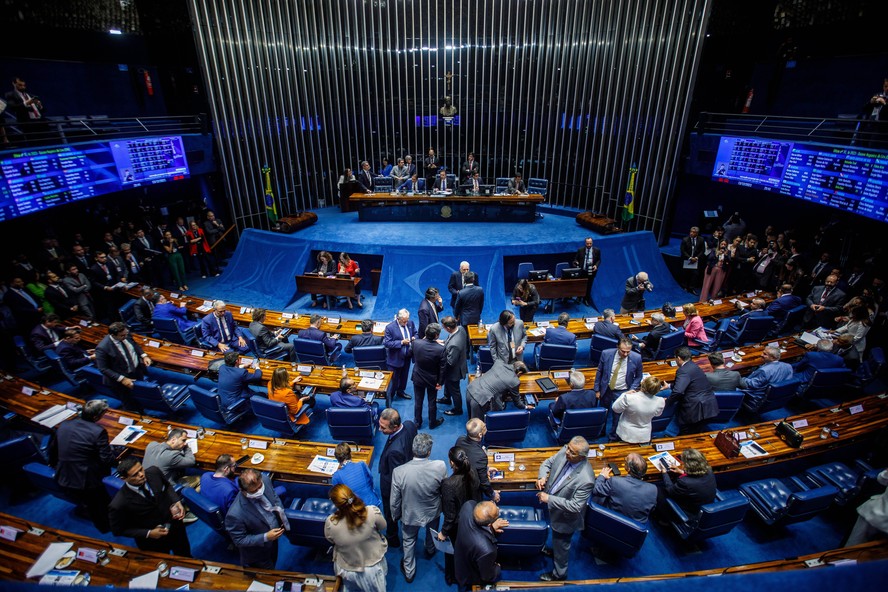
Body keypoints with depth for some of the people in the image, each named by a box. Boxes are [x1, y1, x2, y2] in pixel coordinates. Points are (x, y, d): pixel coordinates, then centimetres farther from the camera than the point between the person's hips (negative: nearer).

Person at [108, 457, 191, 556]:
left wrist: (176, 501, -14)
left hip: (175, 526, 4)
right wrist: (148, 533, -19)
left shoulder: (154, 472, -21)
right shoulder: (119, 504, -30)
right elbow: (118, 530, -12)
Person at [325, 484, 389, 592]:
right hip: (374, 566, 0)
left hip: (348, 570, 0)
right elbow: (383, 527, -10)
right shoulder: (372, 511, -33)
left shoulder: (330, 523, -31)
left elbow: (330, 540, -6)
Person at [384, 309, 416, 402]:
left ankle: (401, 391, 47)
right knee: (393, 379, 7)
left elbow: (415, 333, 11)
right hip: (395, 358, -6)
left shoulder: (410, 323, -5)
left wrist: (414, 338, -13)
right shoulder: (390, 327, -21)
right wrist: (401, 342, -28)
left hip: (407, 356, 6)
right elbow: (386, 343, -22)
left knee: (404, 376, 24)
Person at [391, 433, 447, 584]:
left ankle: (409, 572, 51)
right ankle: (430, 550, 65)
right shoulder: (440, 467, -33)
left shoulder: (399, 472, -34)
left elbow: (395, 501, -18)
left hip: (410, 515, -1)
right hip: (433, 512, 2)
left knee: (408, 542, 29)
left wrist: (395, 516, 4)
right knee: (431, 533, 35)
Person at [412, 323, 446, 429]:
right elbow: (442, 368, -17)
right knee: (432, 402, 20)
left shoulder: (416, 343, -22)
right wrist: (440, 382, -3)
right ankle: (432, 422, 39)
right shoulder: (440, 349, -28)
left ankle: (417, 422, 38)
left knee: (418, 401, 20)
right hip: (432, 380, -1)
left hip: (418, 378, 2)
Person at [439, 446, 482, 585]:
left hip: (457, 525, -5)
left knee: (452, 550, 26)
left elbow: (450, 515, -27)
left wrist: (444, 532, -9)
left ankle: (451, 577, 51)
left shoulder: (449, 484, -40)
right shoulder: (473, 472, -23)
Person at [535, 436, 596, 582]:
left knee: (561, 545, 22)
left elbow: (575, 506, -32)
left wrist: (549, 499, -31)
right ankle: (555, 551, 65)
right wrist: (542, 477, -22)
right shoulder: (564, 452, -22)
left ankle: (559, 574, 49)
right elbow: (548, 462, -4)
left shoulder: (586, 479, -39)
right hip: (553, 508, 6)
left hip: (565, 518, -6)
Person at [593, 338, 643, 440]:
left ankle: (613, 435, 38)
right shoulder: (606, 354, -16)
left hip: (622, 392, -1)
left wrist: (632, 389, -12)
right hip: (606, 389, 1)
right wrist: (597, 389, 0)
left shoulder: (636, 358, -17)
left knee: (617, 415, 11)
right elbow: (599, 372, -3)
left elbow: (638, 376, -1)